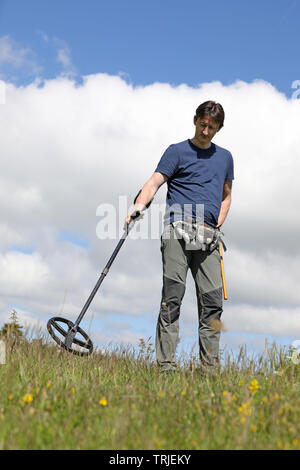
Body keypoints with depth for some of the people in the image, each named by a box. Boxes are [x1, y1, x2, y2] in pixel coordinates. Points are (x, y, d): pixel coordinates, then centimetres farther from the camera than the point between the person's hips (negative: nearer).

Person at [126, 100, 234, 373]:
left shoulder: (224, 157, 22)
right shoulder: (177, 151, 8)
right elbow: (155, 182, -4)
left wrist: (217, 225, 11)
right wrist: (139, 206, -24)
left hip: (209, 237, 4)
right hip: (178, 230, -4)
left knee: (213, 300, -1)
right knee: (173, 297, -8)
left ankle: (210, 366, 5)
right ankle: (166, 364, -5)